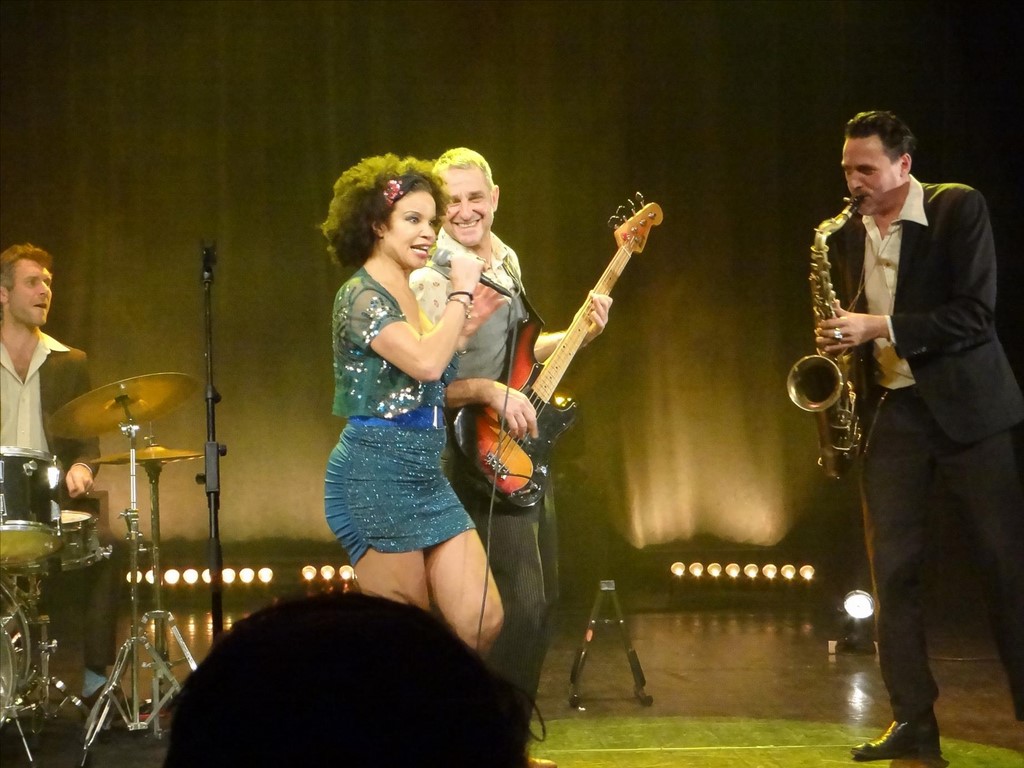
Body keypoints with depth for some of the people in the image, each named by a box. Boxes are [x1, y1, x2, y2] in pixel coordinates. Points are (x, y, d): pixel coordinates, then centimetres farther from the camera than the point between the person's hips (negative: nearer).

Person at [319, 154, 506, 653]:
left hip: (427, 476, 9)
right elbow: (426, 362, -26)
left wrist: (467, 324, 13)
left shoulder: (410, 296, 16)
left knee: (482, 623, 1)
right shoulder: (360, 296, -12)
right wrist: (460, 295, -14)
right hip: (376, 475, -9)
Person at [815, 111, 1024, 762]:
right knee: (893, 567, 0)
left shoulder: (959, 209, -7)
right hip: (891, 411, 5)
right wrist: (844, 342, 0)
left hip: (965, 406, -5)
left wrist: (880, 329, -21)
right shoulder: (850, 236, 9)